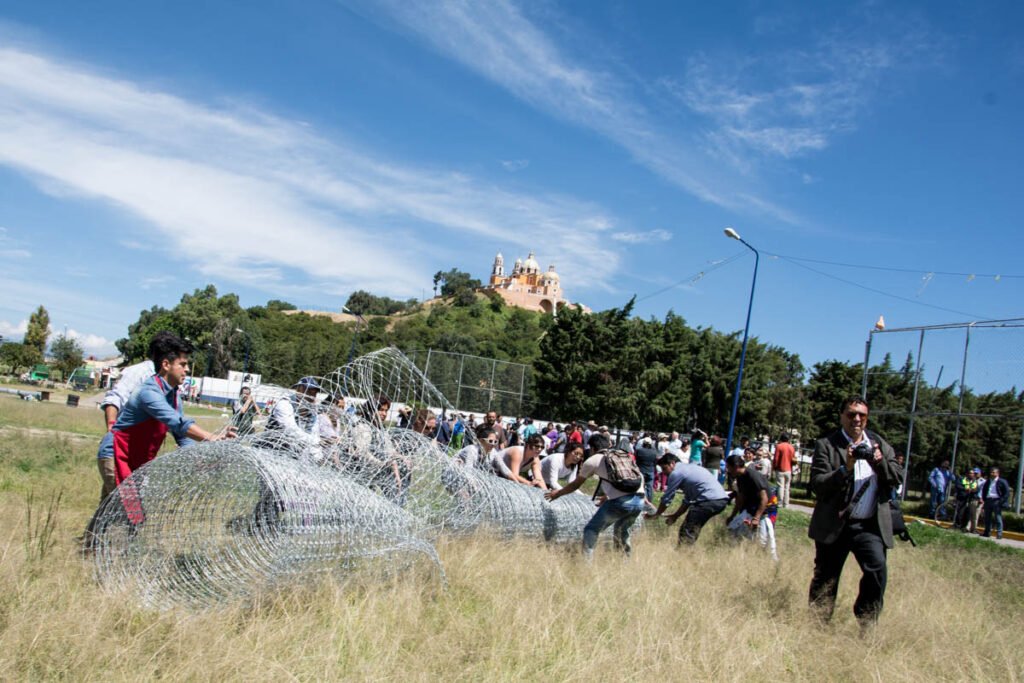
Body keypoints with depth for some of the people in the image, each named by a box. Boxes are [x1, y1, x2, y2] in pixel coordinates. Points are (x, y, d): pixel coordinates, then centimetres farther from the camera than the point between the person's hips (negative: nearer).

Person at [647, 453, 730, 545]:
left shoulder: (676, 473, -3)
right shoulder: (687, 468, 25)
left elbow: (666, 499, 3)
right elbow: (688, 499, 28)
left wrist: (656, 515, 17)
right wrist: (675, 516, 30)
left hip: (710, 500, -10)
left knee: (687, 532, -7)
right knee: (693, 529, 19)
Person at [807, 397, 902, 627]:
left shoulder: (880, 444, 11)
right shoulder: (826, 445, -1)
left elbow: (898, 478, 4)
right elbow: (817, 484, -11)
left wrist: (880, 462, -14)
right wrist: (845, 469, -23)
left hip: (870, 525, 2)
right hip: (834, 525, -2)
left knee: (878, 571, -14)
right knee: (825, 580, 5)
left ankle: (867, 625, 2)